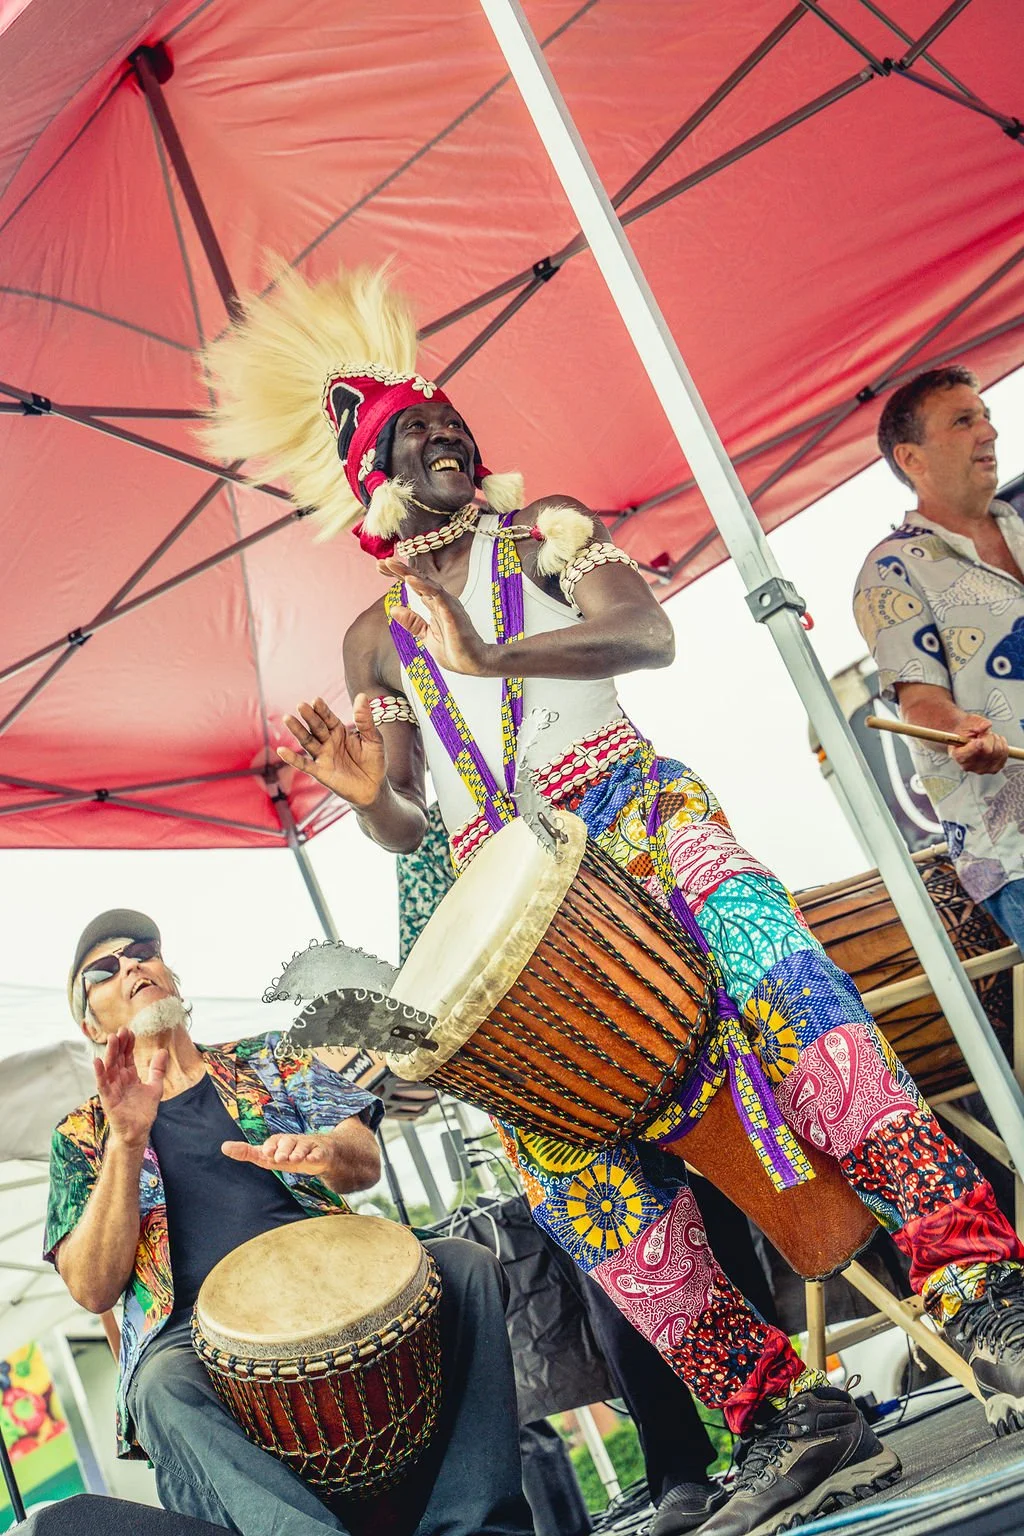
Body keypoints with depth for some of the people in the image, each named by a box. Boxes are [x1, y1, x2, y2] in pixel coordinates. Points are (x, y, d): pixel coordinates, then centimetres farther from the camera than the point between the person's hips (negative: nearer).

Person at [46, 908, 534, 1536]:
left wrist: (319, 1149, -18)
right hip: (201, 1329, -2)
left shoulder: (267, 1060, 20)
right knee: (163, 1387, -36)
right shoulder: (83, 1134, 15)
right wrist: (127, 1140, -12)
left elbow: (366, 1164, 8)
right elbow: (93, 1290, 1)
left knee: (464, 1262, -24)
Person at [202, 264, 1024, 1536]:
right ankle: (781, 1414, -13)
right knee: (553, 1132, -19)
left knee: (759, 954, -33)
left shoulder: (541, 530, 14)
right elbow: (403, 829, 16)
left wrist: (491, 657, -23)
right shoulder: (375, 637, 19)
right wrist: (362, 791, -8)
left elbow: (648, 632, -8)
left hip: (631, 812, -2)